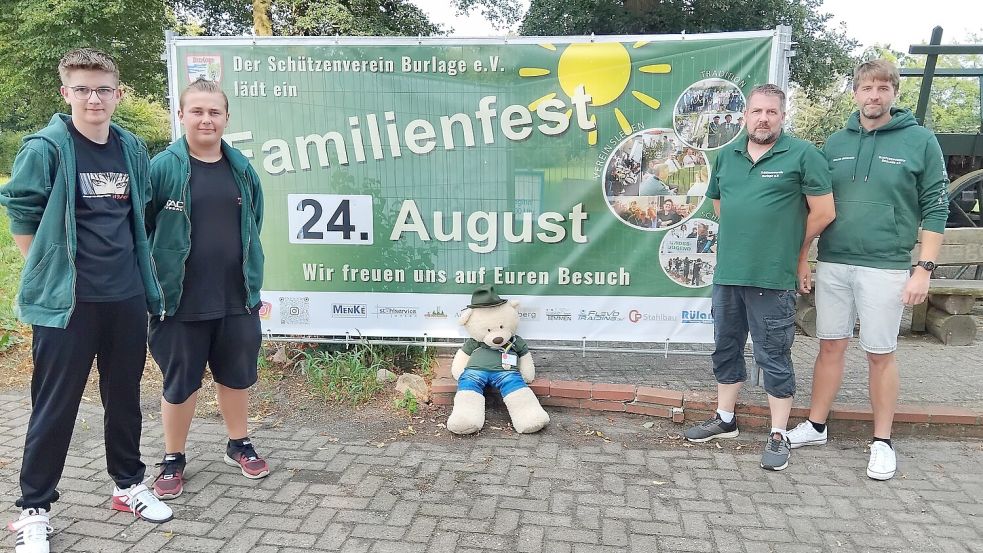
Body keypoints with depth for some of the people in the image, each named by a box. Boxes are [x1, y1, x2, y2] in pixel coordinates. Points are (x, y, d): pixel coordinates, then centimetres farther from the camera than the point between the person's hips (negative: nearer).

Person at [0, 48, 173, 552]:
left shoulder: (132, 148, 7)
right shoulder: (46, 147, -8)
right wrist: (49, 270, -2)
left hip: (126, 298, 5)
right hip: (66, 302, -4)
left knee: (125, 396, 15)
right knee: (55, 407, 4)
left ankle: (128, 484, 32)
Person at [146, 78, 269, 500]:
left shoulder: (241, 168, 5)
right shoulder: (163, 167, -8)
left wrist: (255, 282, 12)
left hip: (237, 298, 4)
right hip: (181, 301, -3)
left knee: (237, 374, 16)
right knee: (180, 382, 10)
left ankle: (239, 444, 37)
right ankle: (173, 459, 29)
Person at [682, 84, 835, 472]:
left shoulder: (802, 155, -5)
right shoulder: (726, 157, 11)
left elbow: (823, 212, -4)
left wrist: (793, 252, 5)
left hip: (772, 280, -6)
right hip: (726, 275, 6)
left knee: (774, 358, 3)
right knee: (726, 349, 16)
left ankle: (778, 436, 15)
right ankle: (725, 419, 32)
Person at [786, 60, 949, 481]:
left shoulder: (920, 141, -1)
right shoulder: (835, 142, 8)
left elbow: (935, 208, -2)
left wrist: (924, 268, -9)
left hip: (885, 268, -3)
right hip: (832, 264, 3)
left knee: (880, 354, 5)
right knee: (830, 346, 11)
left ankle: (882, 441, 19)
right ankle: (816, 426, 24)